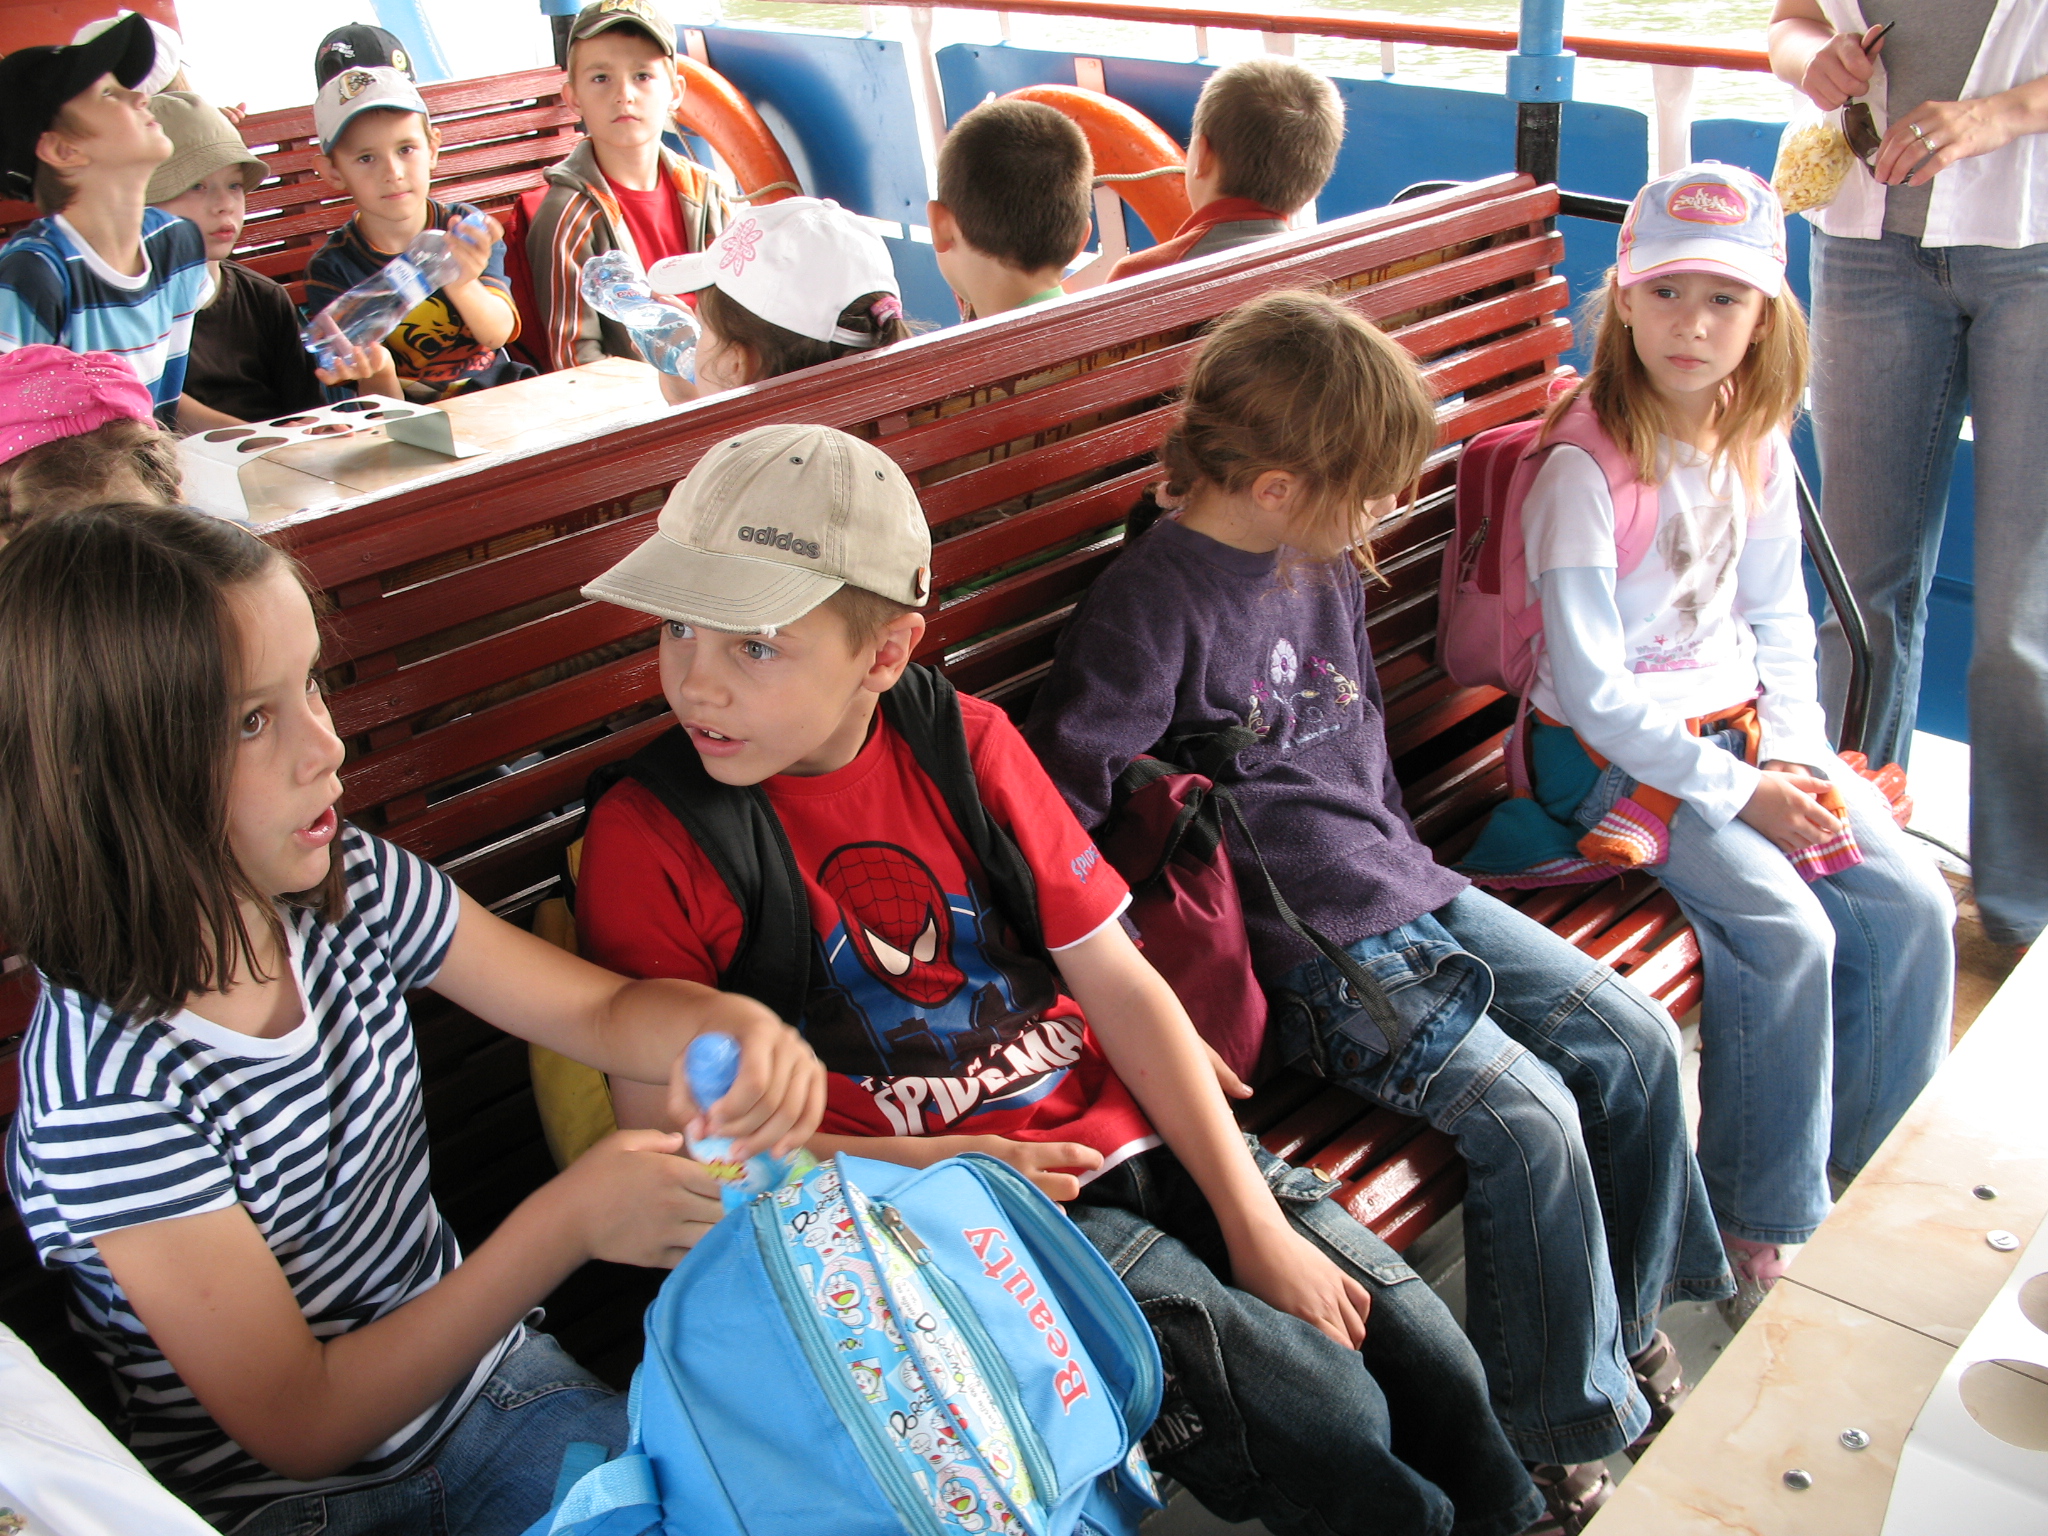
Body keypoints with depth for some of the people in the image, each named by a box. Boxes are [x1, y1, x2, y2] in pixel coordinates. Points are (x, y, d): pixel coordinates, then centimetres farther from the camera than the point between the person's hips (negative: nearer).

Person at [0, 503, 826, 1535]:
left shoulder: (348, 886, -8)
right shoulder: (108, 1092, -26)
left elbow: (606, 1011, -1)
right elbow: (298, 1424, -21)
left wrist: (736, 1027, -24)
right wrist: (566, 1223, -30)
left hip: (484, 1388, 6)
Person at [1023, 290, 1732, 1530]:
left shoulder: (1328, 565, 9)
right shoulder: (1153, 599, -17)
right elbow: (1059, 799, -19)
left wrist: (1405, 860, 19)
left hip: (1406, 888, 9)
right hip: (1309, 951, -9)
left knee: (1637, 1040, 3)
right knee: (1526, 1114, -19)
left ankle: (1629, 1314, 25)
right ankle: (1557, 1423, 4)